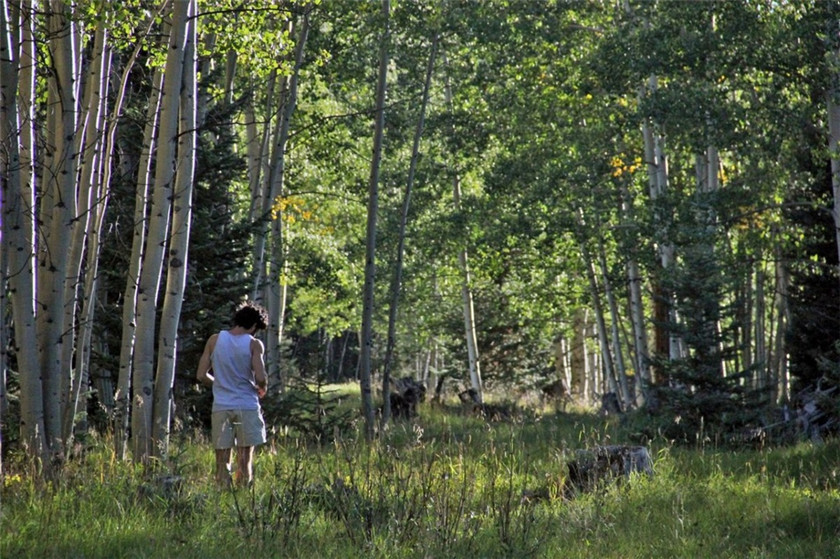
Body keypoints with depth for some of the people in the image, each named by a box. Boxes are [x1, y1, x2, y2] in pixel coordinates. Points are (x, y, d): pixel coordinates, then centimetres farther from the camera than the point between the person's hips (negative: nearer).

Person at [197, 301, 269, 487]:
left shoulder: (215, 340, 4)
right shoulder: (254, 344, -4)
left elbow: (202, 375, 3)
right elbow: (260, 377, -13)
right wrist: (262, 389, 9)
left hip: (221, 407, 2)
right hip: (247, 406, -2)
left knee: (222, 461, 4)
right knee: (245, 460, 3)